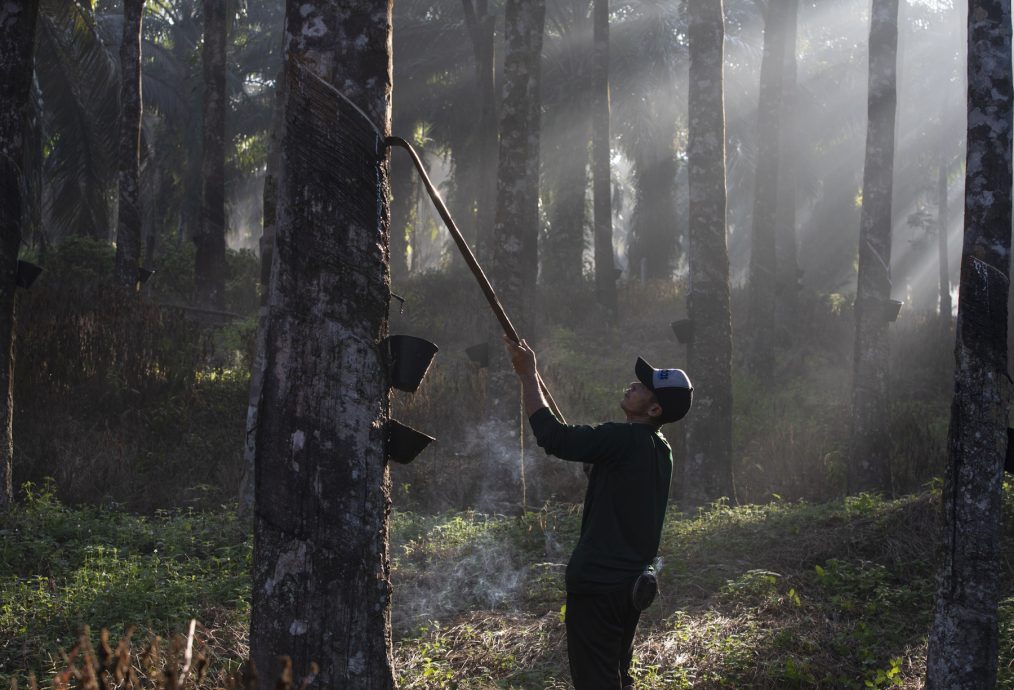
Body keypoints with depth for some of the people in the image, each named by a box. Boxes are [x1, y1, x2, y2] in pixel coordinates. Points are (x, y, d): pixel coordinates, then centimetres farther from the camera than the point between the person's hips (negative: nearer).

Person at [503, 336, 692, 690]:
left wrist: (528, 375, -12)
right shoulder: (659, 449, 9)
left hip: (599, 584, -9)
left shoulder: (625, 440, -18)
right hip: (631, 582, 9)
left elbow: (550, 435, -21)